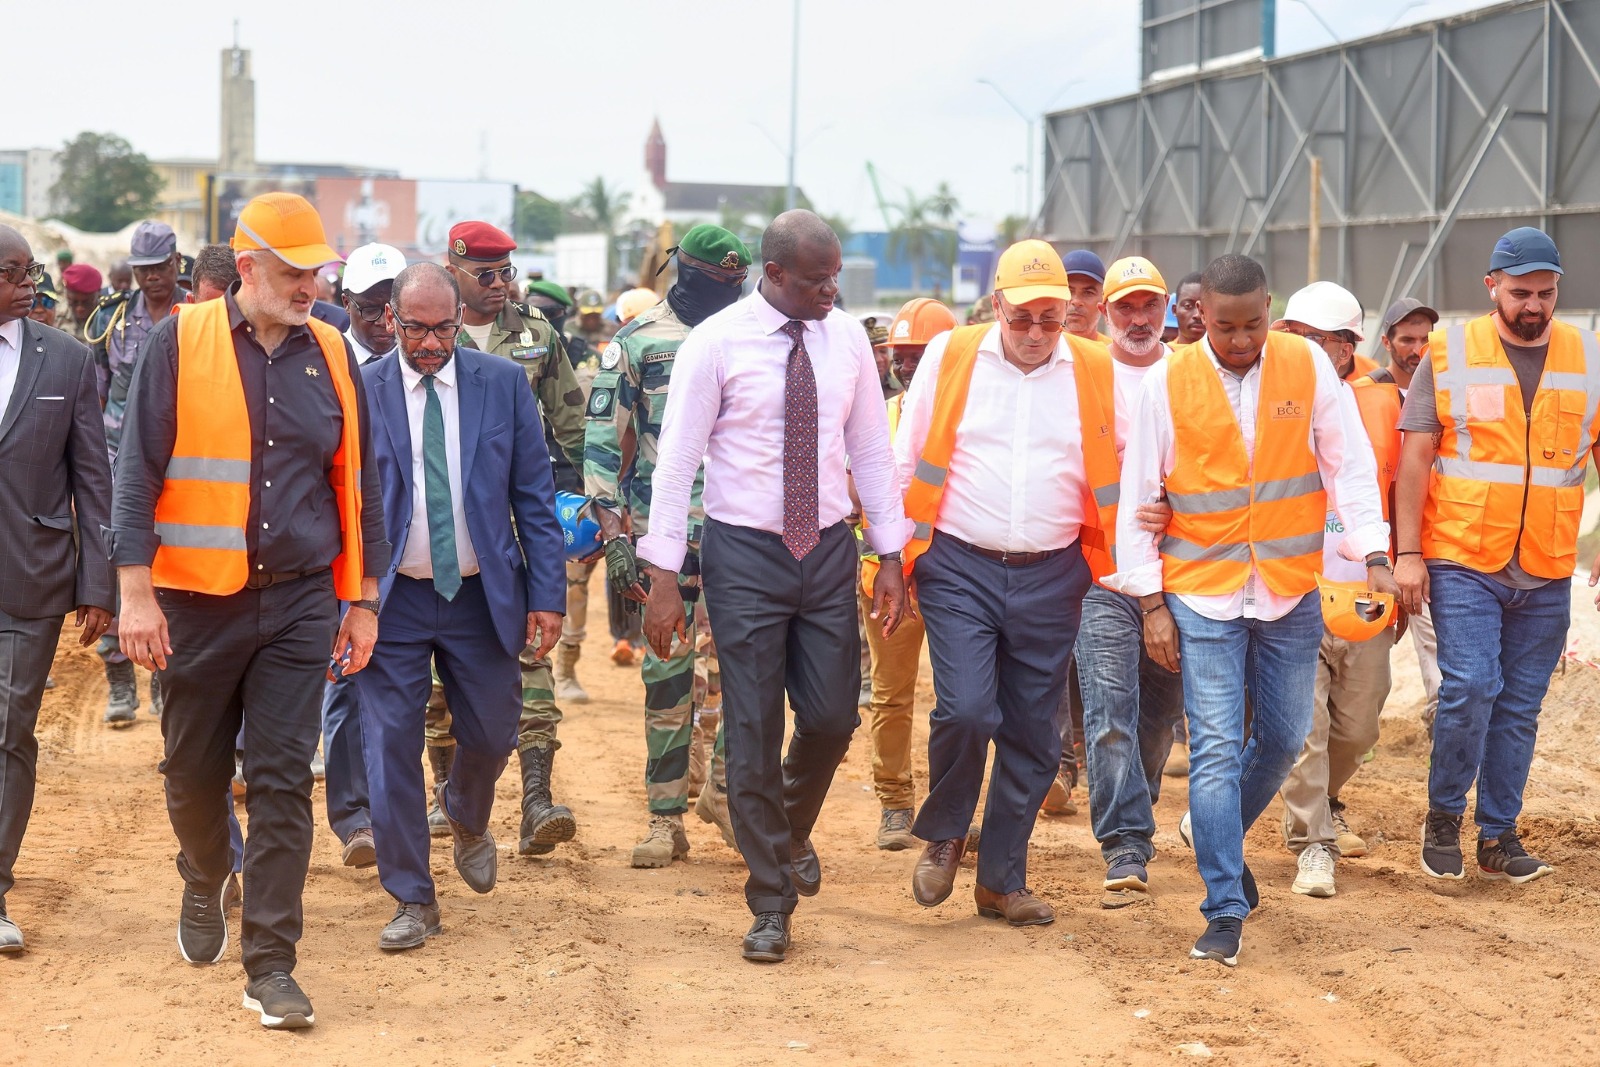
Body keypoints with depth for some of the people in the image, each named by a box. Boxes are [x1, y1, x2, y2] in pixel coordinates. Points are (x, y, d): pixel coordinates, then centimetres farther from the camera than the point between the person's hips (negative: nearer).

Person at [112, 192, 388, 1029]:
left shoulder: (330, 354, 4)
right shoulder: (181, 343, -5)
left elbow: (354, 482, 10)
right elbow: (138, 470, -5)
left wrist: (362, 600, 10)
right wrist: (136, 590, -11)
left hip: (299, 604, 1)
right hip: (197, 603, -1)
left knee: (283, 783, -2)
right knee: (194, 770, 13)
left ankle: (269, 966, 3)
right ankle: (205, 881, 44)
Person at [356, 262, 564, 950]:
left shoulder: (502, 383, -1)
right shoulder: (360, 391, -4)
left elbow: (534, 496, 2)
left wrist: (547, 594, -4)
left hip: (483, 594, 1)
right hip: (391, 599, -1)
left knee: (491, 733, 11)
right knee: (391, 745, -1)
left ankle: (466, 815, 46)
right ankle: (413, 899, 12)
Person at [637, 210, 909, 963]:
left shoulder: (847, 338, 2)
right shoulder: (716, 343, -10)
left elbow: (872, 450, 8)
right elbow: (676, 461, -8)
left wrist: (890, 555, 5)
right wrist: (663, 577, -11)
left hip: (828, 548, 3)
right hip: (746, 553, -3)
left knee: (832, 717, 5)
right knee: (753, 732, 1)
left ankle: (792, 832, 38)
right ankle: (771, 902, 15)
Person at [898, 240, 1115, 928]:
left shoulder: (1098, 373, 2)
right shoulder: (949, 358, 0)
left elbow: (1121, 475, 9)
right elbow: (904, 462, 4)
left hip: (1050, 580, 2)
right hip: (959, 569, -2)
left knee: (1032, 735, 6)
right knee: (965, 711, -16)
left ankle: (1002, 880, 21)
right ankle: (944, 836, 12)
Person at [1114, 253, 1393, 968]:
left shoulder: (1307, 367, -2)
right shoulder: (1168, 382, -5)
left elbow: (1349, 464, 3)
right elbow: (1138, 494, -1)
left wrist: (1373, 555, -8)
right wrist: (1150, 602, -4)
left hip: (1291, 594, 2)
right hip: (1202, 595, -2)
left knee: (1284, 737, 12)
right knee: (1216, 748, -6)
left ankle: (1214, 832, 40)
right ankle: (1225, 909, -2)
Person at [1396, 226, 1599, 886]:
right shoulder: (1451, 355, -1)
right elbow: (1413, 458, -1)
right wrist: (1407, 553, -6)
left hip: (1547, 575, 3)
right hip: (1462, 564, -3)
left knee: (1519, 706, 7)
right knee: (1470, 688, -13)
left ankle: (1498, 834, 18)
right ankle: (1444, 817, 8)